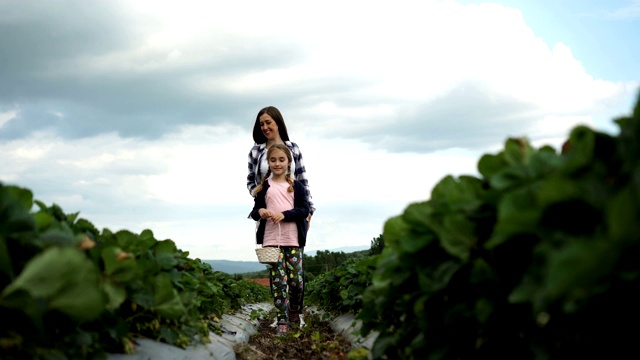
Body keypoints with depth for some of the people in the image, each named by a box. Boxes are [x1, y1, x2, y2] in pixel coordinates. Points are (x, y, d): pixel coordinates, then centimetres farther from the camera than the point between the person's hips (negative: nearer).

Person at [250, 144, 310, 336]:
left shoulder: (297, 185, 6)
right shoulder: (264, 186, 7)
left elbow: (304, 210, -2)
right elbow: (254, 212, 9)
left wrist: (284, 214, -16)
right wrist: (260, 212, -14)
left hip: (293, 239, 0)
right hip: (271, 240, 0)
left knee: (297, 279, 0)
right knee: (278, 281, -2)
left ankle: (295, 313, 24)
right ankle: (282, 321, 2)